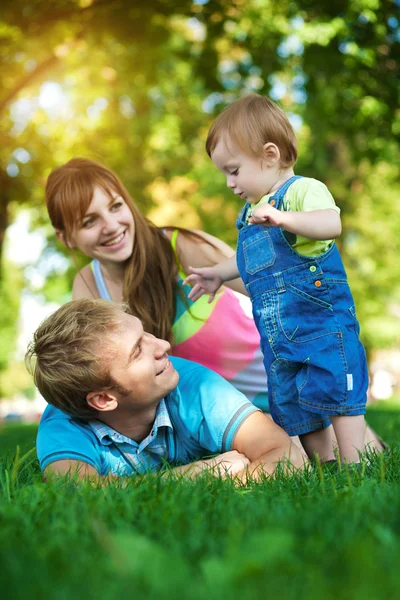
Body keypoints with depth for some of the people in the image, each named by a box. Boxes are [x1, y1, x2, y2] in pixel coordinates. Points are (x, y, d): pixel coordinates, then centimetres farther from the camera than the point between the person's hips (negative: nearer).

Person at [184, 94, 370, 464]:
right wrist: (219, 273, 32)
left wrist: (285, 219, -43)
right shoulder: (251, 210, 17)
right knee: (293, 408, 11)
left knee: (337, 394, -8)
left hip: (322, 321, -9)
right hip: (278, 334, 9)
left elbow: (331, 224, -31)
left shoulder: (303, 190, -10)